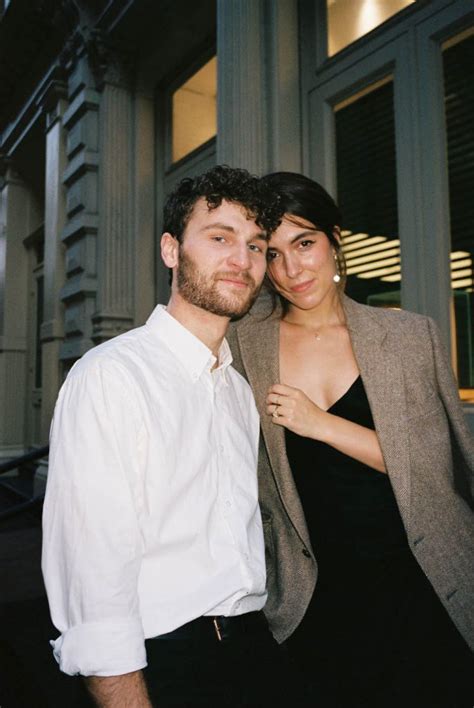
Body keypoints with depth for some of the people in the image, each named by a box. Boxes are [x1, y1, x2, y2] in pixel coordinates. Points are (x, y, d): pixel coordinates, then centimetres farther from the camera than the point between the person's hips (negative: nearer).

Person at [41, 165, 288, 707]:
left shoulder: (240, 390, 7)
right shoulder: (110, 375, -16)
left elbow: (242, 537, 11)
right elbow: (94, 572, -20)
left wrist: (262, 648, 9)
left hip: (255, 648, 7)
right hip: (162, 661, -6)